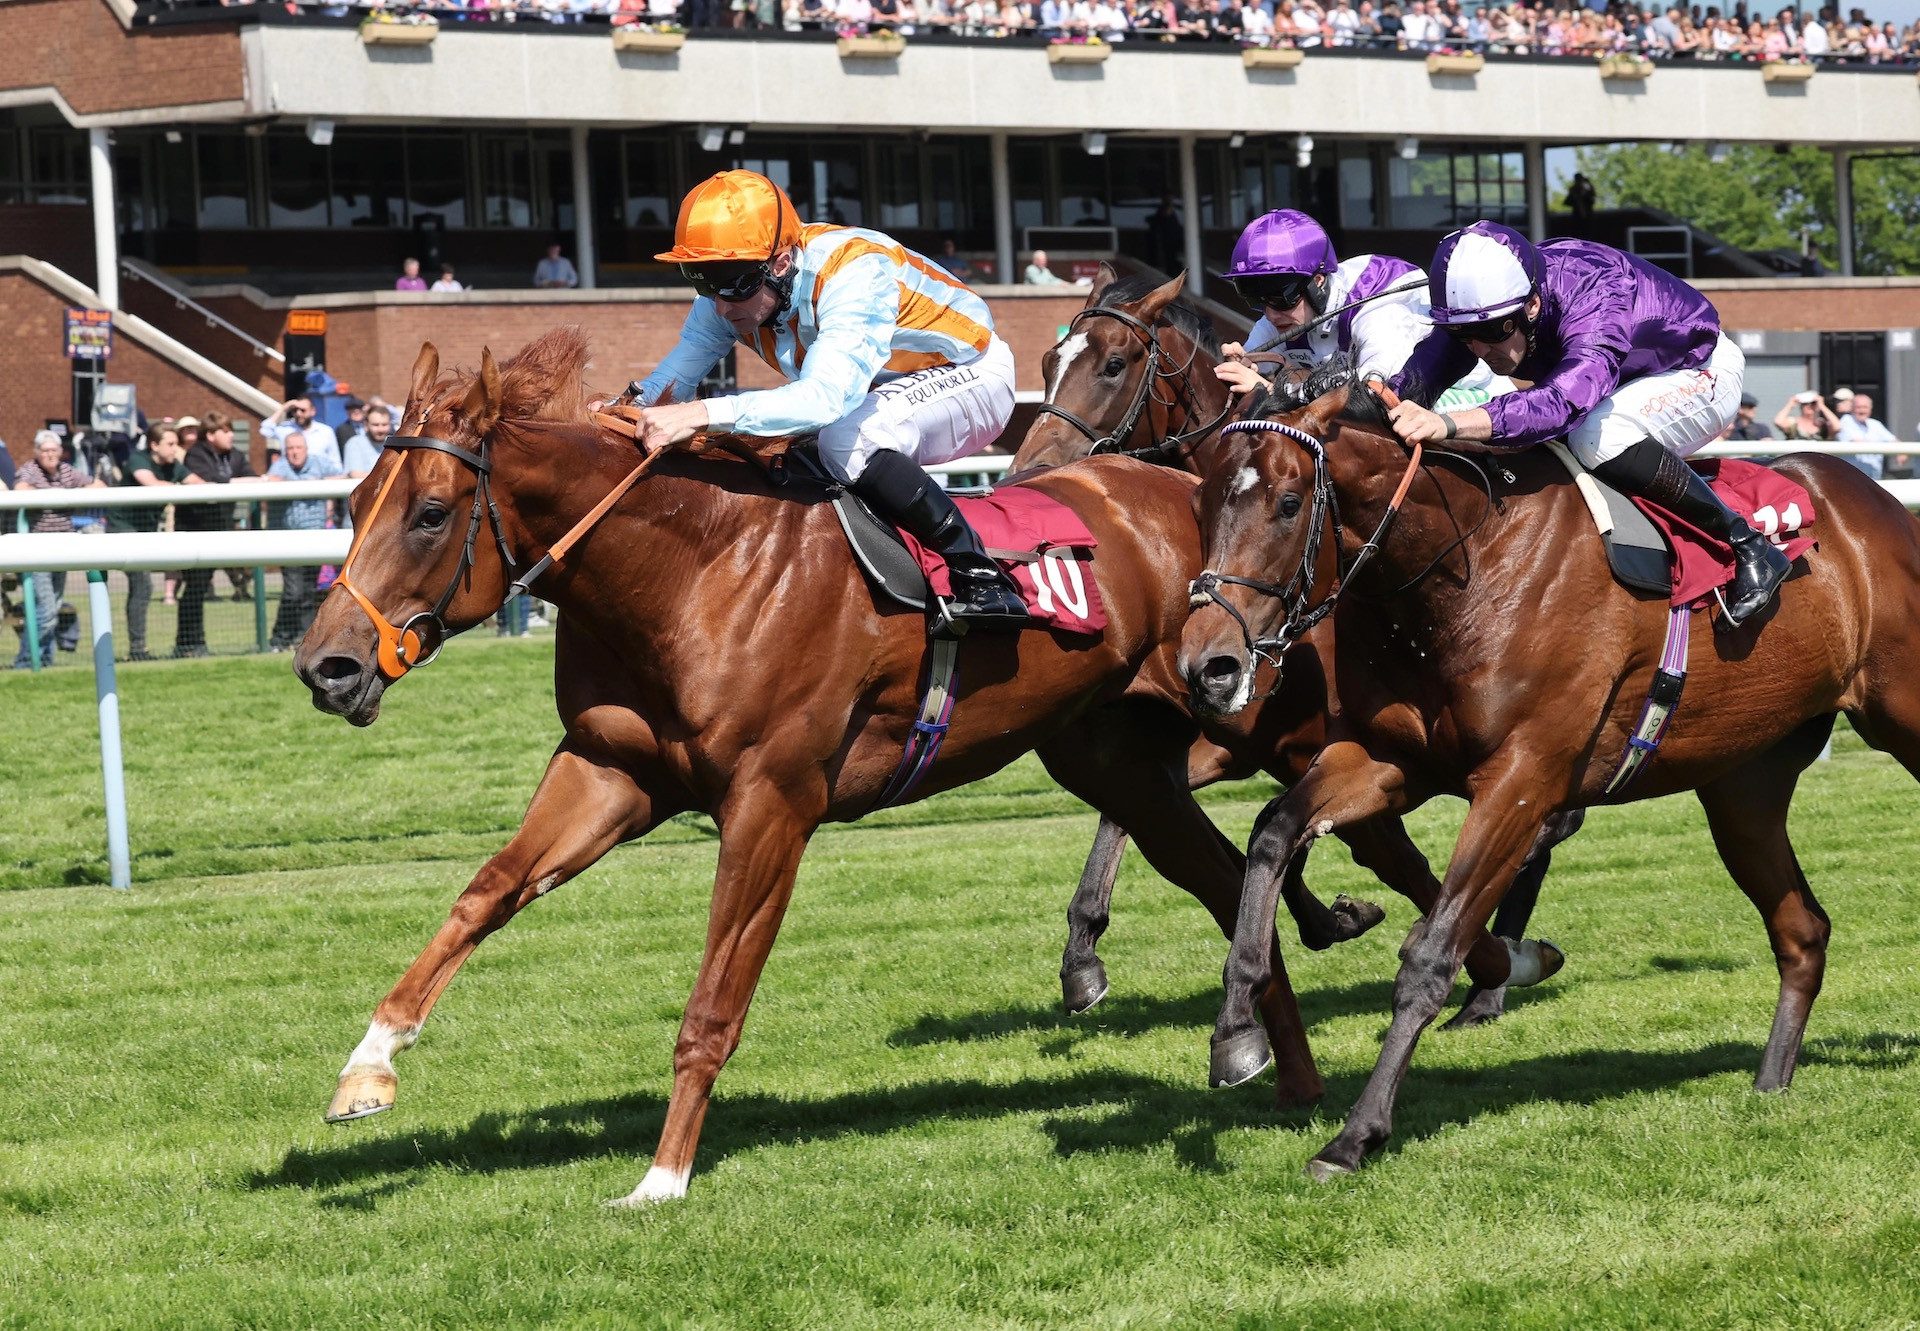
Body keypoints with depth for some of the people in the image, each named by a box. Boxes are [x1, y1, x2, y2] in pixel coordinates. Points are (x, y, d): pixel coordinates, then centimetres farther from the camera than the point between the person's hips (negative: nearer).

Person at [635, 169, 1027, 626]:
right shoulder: (726, 296, -14)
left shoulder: (855, 272, -36)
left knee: (847, 440, -34)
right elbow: (674, 376, -13)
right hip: (881, 390, 8)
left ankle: (980, 576, -28)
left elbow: (827, 398, -48)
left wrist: (706, 413, -58)